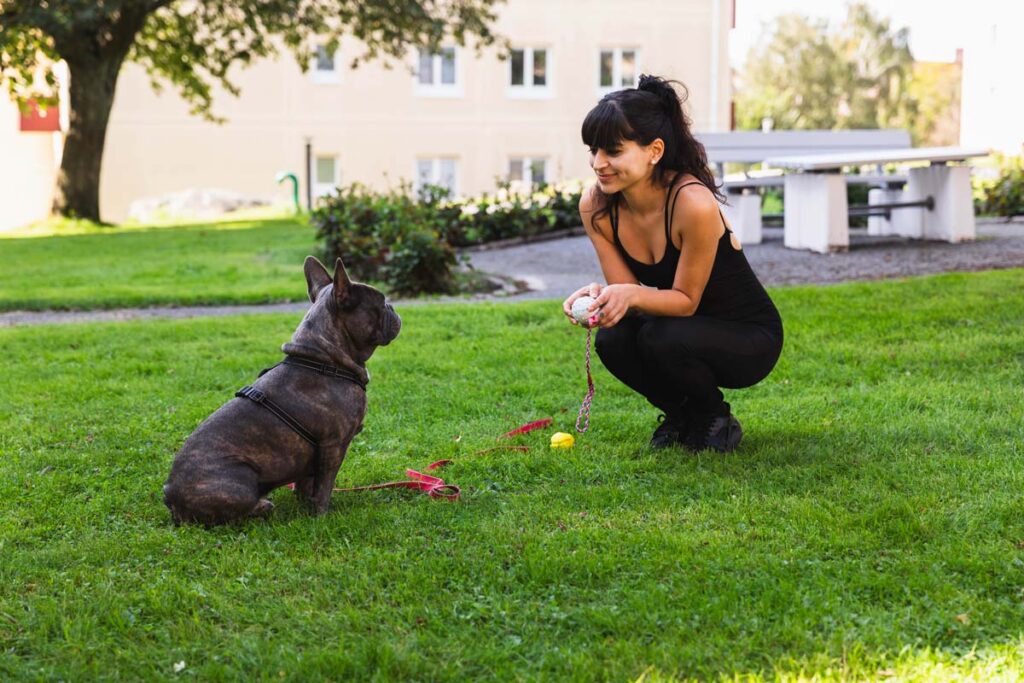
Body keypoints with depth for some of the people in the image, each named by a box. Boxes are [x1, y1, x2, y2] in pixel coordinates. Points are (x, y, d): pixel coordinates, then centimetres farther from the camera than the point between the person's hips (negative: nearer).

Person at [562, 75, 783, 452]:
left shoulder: (692, 203, -30)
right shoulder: (595, 205, -12)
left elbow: (686, 299, -22)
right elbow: (625, 290, -9)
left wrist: (631, 295, -40)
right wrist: (598, 295, -32)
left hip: (750, 337, -5)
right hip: (687, 330, 5)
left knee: (661, 339, -32)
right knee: (612, 341, -24)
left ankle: (716, 421, 0)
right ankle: (681, 416, 7)